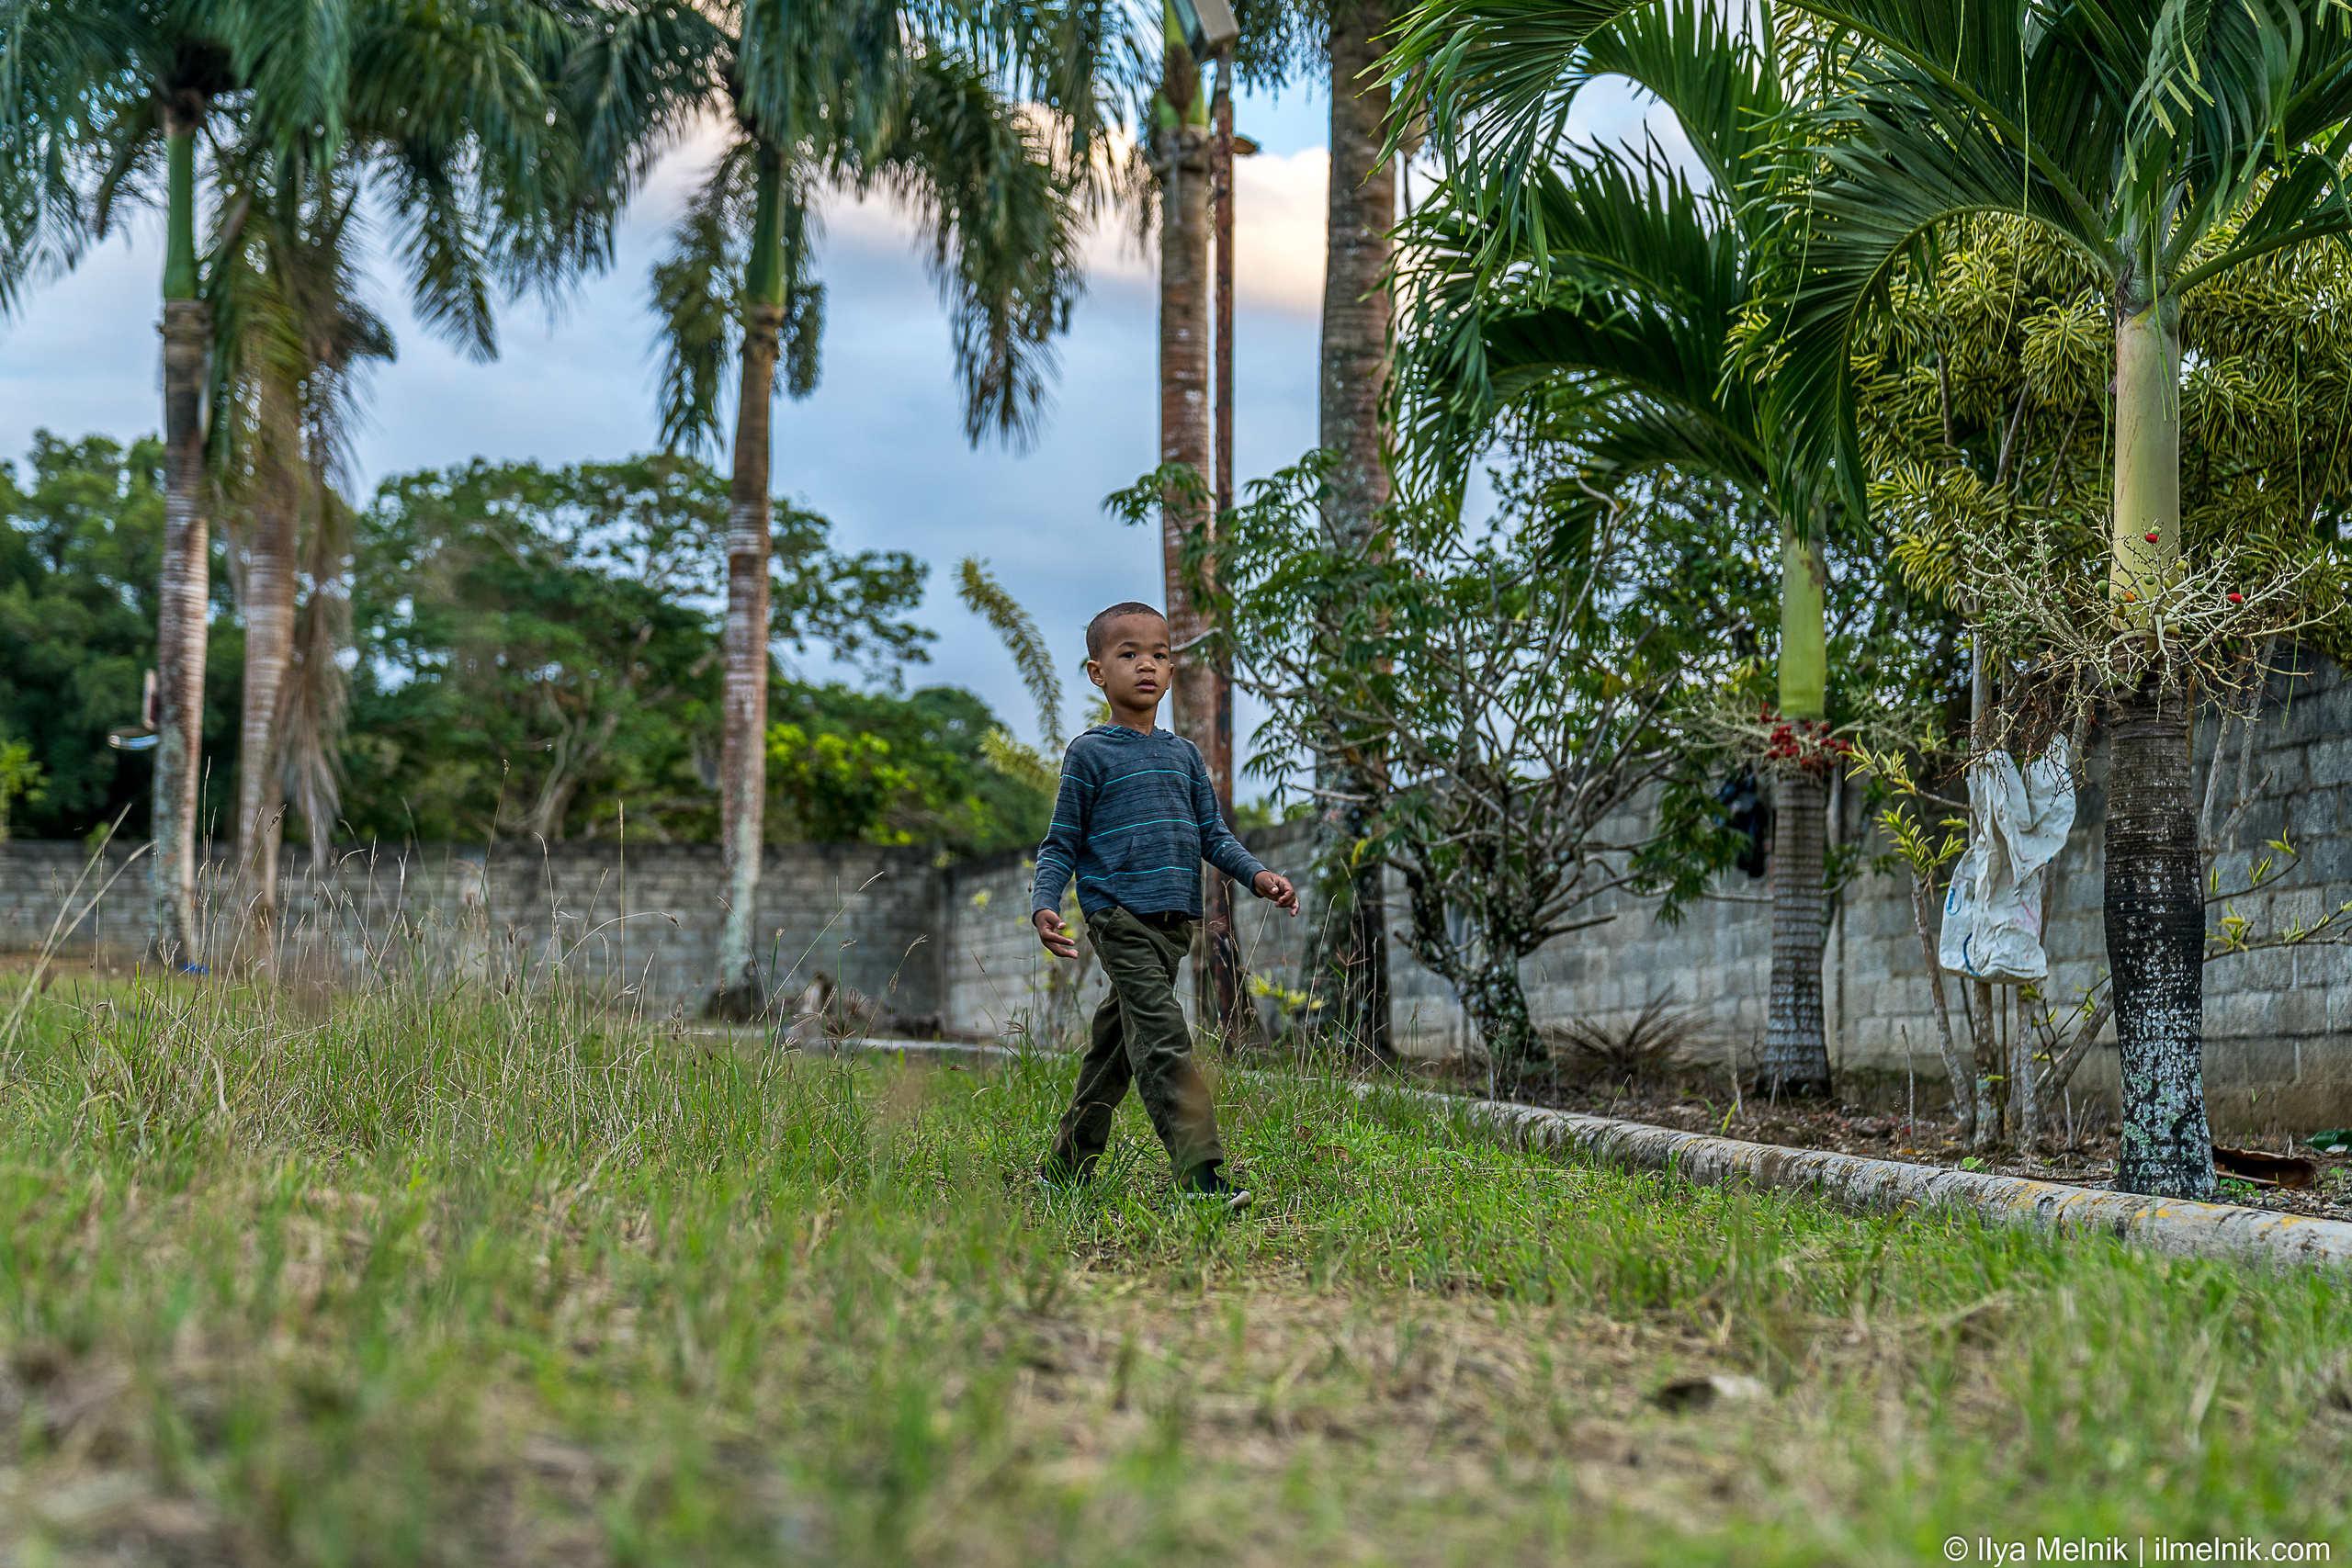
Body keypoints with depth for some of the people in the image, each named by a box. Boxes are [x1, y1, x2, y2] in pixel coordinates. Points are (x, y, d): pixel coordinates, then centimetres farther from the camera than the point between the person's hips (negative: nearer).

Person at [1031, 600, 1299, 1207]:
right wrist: (1043, 905, -14)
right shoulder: (1090, 753, 1)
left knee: (1117, 1043, 12)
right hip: (1119, 914, -6)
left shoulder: (1185, 755, 17)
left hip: (1174, 921, 6)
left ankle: (1067, 1166, 23)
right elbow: (1061, 843, 2)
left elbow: (1213, 834, 18)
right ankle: (1200, 1172, -26)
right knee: (1162, 1035, -19)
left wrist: (1257, 875, 1)